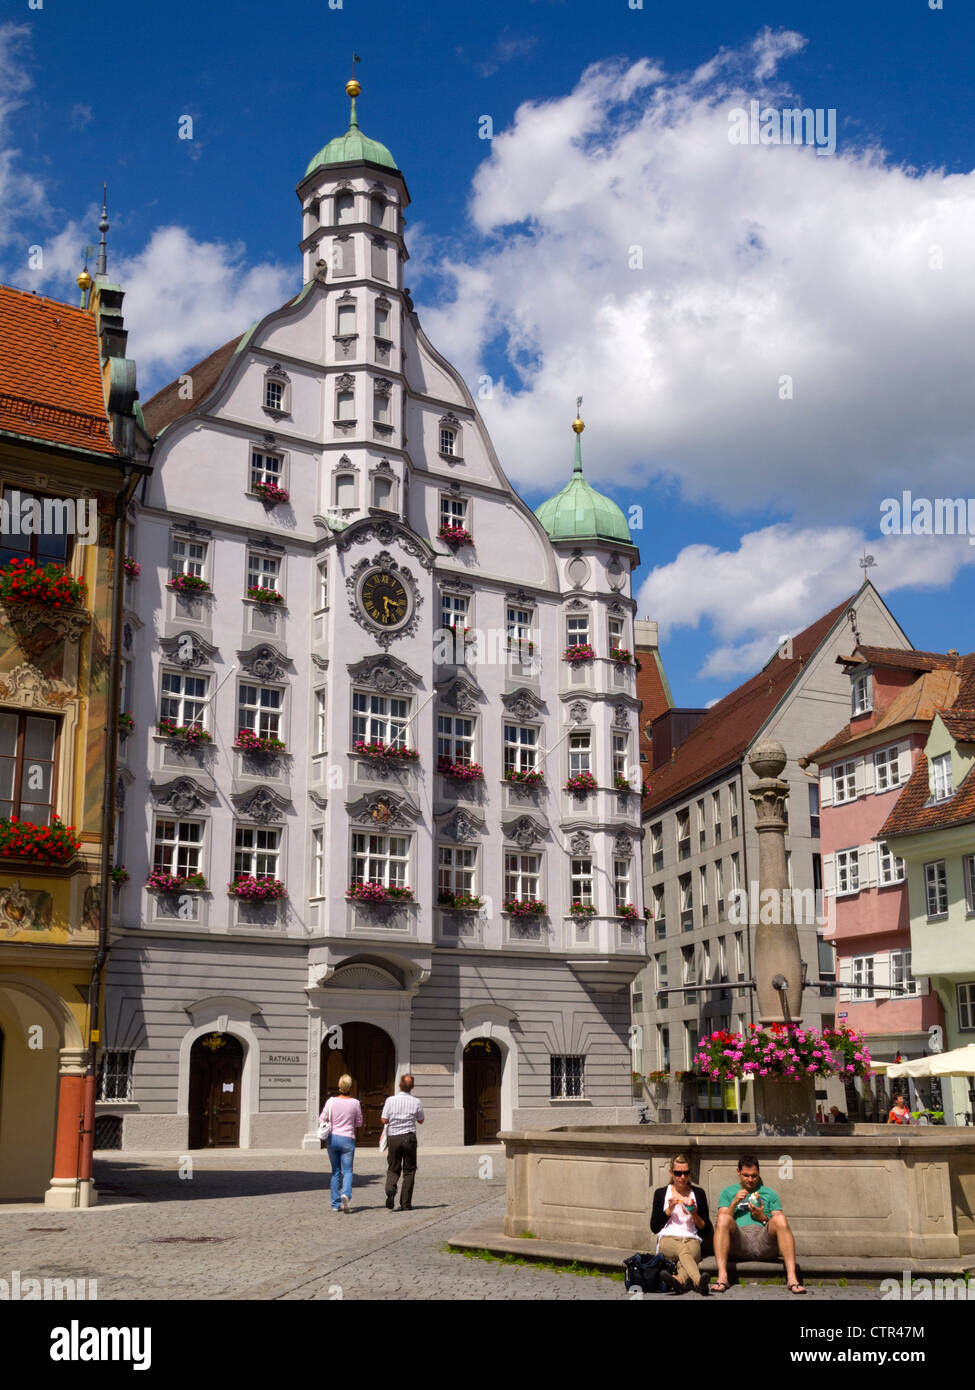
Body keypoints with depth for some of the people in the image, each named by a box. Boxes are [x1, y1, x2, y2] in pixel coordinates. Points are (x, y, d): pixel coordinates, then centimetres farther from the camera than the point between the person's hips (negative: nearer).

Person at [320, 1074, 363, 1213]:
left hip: (332, 1138, 2)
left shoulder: (331, 1101, -6)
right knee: (347, 1170, 4)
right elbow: (359, 1123, 4)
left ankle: (336, 1204, 12)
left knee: (335, 1171, 12)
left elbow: (321, 1120, -2)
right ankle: (346, 1194, -24)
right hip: (347, 1139, -2)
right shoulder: (355, 1103, -6)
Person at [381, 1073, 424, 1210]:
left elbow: (384, 1120, -5)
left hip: (393, 1137, 1)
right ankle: (406, 1203, 6)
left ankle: (390, 1190, -18)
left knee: (393, 1169, 12)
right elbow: (421, 1120, 8)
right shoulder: (416, 1102, -4)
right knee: (409, 1170, 9)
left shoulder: (391, 1100, -5)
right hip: (409, 1137, -1)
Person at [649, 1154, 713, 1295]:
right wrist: (669, 1210, 0)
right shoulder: (661, 1193, 18)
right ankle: (698, 1280, -68)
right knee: (683, 1250, -40)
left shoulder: (698, 1193, 19)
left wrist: (694, 1215, -3)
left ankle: (679, 1280, -70)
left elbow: (706, 1230, 16)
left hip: (692, 1239, 1)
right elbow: (654, 1228, 13)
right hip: (667, 1240, -1)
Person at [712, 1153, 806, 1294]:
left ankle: (792, 1277, -39)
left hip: (764, 1243, 1)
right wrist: (734, 1202, -2)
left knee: (780, 1219, -29)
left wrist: (763, 1218, 0)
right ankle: (722, 1276, -40)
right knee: (723, 1218, -31)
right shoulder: (728, 1192, 24)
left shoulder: (769, 1193, 26)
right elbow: (722, 1222, 11)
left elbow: (780, 1224, 17)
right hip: (738, 1243, -1)